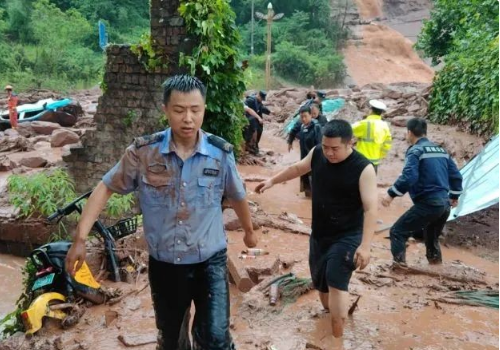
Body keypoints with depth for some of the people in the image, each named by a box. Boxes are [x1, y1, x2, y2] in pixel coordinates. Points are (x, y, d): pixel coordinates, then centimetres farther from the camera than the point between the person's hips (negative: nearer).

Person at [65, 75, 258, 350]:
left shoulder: (221, 153, -11)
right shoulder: (143, 152, -13)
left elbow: (237, 197, 6)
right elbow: (106, 188, -3)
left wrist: (249, 231, 22)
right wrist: (80, 238, -9)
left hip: (209, 262, -1)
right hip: (163, 264, 1)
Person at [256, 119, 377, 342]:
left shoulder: (363, 168, -22)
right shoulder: (317, 154, -5)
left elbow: (370, 208, -25)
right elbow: (298, 168, 16)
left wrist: (365, 245, -33)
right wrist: (272, 181, 21)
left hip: (347, 236, -6)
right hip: (319, 234, 6)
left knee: (336, 283, -19)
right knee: (320, 284, 17)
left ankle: (337, 339, -9)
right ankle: (331, 317, 44)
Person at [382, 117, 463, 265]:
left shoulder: (415, 150, -7)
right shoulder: (441, 150, 16)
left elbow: (409, 176, -21)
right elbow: (456, 175, 18)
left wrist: (391, 194, -14)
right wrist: (454, 196, 31)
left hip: (427, 204, -8)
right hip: (444, 204, 8)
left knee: (397, 233, -2)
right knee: (432, 238, 27)